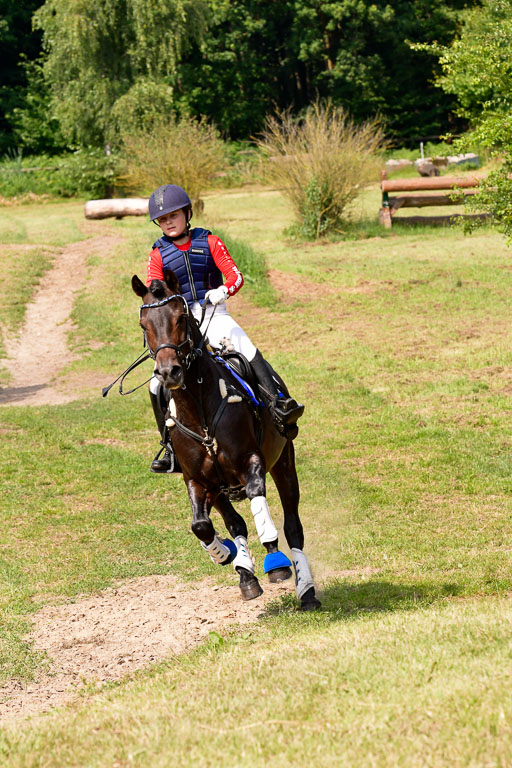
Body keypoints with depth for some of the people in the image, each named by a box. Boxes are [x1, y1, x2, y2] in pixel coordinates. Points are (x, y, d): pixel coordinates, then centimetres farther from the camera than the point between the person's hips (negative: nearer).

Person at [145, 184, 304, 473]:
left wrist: (223, 290, -23)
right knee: (158, 386, -9)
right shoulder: (158, 255, 7)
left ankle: (279, 406, -37)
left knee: (247, 348, -30)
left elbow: (235, 275, -1)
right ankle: (172, 448, 4)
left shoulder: (209, 242, 5)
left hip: (213, 315, -2)